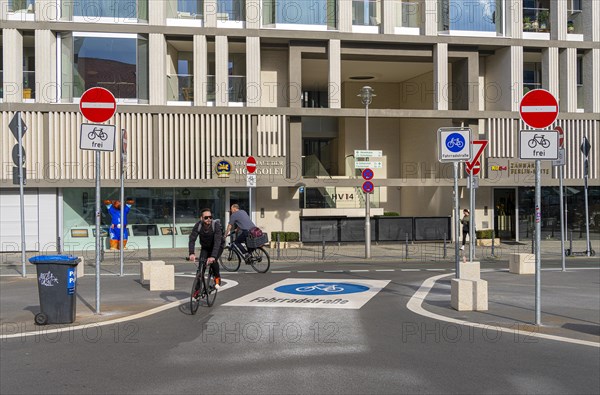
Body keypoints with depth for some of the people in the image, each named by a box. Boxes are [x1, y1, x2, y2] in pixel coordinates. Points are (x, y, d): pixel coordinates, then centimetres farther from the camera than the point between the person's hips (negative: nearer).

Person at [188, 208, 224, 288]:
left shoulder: (216, 225, -33)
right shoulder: (198, 225, -25)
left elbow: (217, 242, -41)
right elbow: (192, 239, -32)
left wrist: (213, 256, -53)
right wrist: (191, 253, -48)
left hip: (218, 246, -3)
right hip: (205, 247, 3)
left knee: (213, 261, -26)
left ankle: (217, 278, 1)